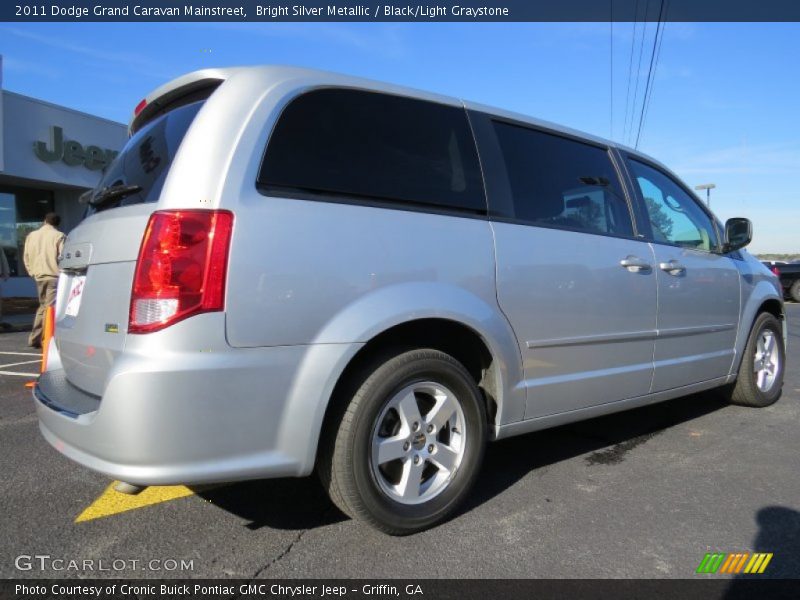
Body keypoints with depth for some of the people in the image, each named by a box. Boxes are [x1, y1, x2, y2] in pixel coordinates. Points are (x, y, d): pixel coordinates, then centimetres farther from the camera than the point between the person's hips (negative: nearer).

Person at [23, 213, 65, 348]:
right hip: (54, 276, -6)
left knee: (43, 306, 18)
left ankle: (34, 338, 18)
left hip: (39, 276, 6)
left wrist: (32, 272, 17)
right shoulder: (59, 236, -6)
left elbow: (26, 257, 11)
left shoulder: (31, 235, 11)